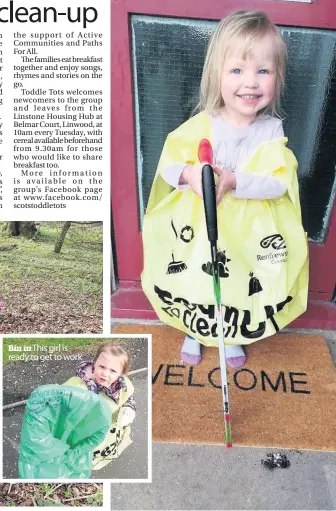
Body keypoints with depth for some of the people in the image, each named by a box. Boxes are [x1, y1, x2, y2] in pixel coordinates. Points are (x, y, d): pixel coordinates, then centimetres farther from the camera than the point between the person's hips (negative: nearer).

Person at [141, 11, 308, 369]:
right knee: (193, 285, 19)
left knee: (239, 289, 21)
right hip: (198, 228, 0)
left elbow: (279, 183, -21)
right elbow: (167, 166, -10)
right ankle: (194, 333, 50)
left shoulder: (271, 130, -12)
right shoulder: (199, 126, -14)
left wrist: (235, 182, -36)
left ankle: (232, 336, 52)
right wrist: (188, 174, -33)